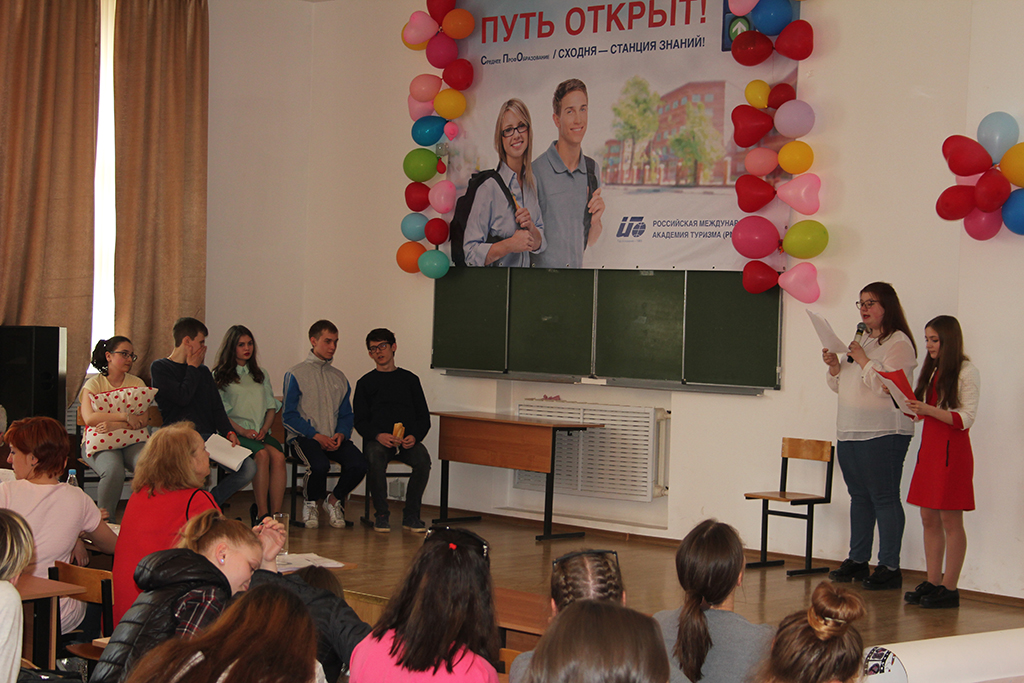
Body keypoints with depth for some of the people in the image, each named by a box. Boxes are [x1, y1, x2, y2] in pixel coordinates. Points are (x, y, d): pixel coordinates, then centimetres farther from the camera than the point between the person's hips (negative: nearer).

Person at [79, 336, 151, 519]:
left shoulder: (137, 383, 13)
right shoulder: (94, 384, 5)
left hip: (133, 440, 2)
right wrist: (125, 416, -17)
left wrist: (114, 424, -17)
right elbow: (89, 418, -12)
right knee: (113, 470, -35)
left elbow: (144, 420, -1)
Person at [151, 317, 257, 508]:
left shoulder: (203, 371, 26)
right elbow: (183, 397, -10)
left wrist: (228, 432, 0)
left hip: (209, 436, 6)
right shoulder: (160, 368, 6)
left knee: (248, 467, -19)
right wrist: (192, 368, 5)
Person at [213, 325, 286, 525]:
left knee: (278, 456, -30)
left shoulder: (261, 375, 26)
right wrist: (243, 431, -13)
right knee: (262, 454, -35)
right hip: (235, 433, -4)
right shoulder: (219, 376, 10)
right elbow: (220, 412, 0)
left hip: (261, 433, 4)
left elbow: (271, 406, 19)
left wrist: (264, 429, -1)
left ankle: (276, 513, -34)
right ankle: (262, 513, -34)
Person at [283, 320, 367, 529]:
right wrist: (317, 436, -14)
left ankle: (334, 500, 5)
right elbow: (289, 416, -3)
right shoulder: (296, 375, 3)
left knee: (358, 464, -25)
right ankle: (310, 504, -1)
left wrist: (341, 434, -5)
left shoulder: (339, 378, 18)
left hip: (334, 438, 4)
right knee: (319, 465, -35)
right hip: (305, 436, -4)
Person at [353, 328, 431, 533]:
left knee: (423, 460, -31)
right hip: (377, 440, -1)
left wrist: (414, 436, -8)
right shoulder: (366, 383, 15)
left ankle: (411, 515, -16)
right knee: (376, 460, -36)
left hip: (407, 441, 1)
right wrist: (378, 435, -14)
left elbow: (424, 417, 13)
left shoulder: (409, 379, 17)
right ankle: (381, 514, -19)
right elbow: (360, 421, 7)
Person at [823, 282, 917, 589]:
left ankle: (890, 567, -3)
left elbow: (888, 387, -20)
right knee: (859, 497, 13)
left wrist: (863, 360, -14)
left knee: (884, 498, -6)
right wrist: (834, 366, 3)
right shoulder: (861, 339, 19)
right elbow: (841, 386, 22)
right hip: (849, 432, 9)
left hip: (883, 434, -8)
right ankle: (857, 561, 20)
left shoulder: (899, 343, -8)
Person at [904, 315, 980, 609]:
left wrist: (929, 410, -21)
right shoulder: (932, 370, 16)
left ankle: (950, 588, -2)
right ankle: (932, 582, 13)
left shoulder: (967, 372, -8)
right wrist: (909, 405, 1)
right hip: (929, 448, 8)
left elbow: (965, 419, -14)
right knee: (929, 518, 8)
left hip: (952, 450, -8)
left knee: (950, 520, -5)